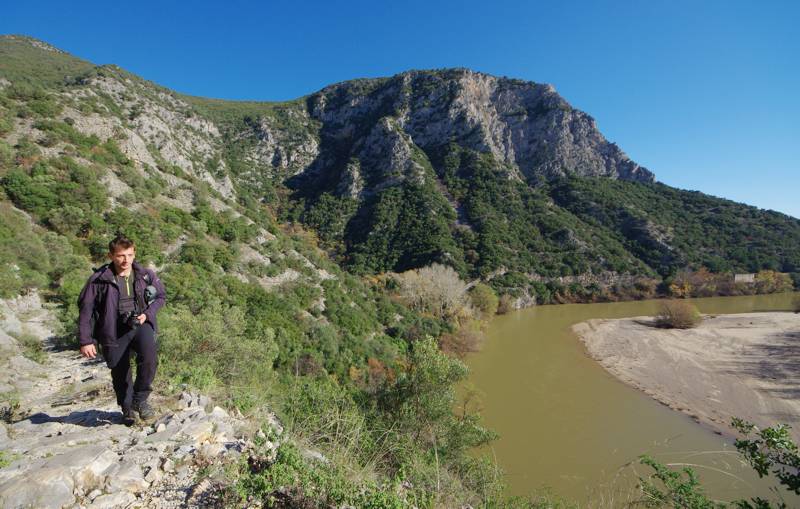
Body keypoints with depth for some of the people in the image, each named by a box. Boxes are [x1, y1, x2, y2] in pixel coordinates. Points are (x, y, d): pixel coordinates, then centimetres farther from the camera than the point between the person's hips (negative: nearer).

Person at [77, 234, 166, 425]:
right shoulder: (99, 279, -9)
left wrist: (147, 313, -6)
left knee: (149, 359, -23)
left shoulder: (146, 275, -3)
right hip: (114, 332, 0)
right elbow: (85, 309, -3)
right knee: (120, 374, 9)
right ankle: (127, 409, 35)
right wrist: (85, 341, -4)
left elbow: (161, 296, 12)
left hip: (140, 325, 1)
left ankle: (140, 399, 1)